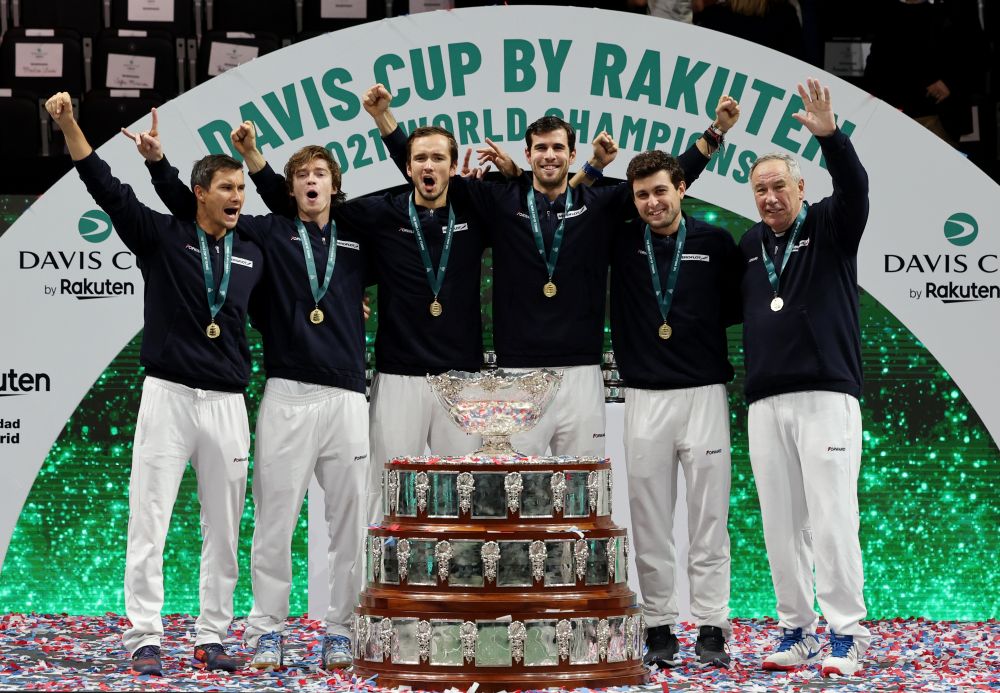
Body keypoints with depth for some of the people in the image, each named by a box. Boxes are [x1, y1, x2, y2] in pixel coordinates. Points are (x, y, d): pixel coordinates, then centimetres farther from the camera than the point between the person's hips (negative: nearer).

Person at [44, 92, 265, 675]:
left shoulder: (252, 254, 10)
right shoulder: (163, 237, 0)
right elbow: (106, 187, -7)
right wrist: (69, 125, -15)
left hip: (228, 403, 3)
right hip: (169, 396, -3)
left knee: (224, 530, 5)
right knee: (149, 523, -4)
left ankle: (212, 637, 13)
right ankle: (146, 639, 0)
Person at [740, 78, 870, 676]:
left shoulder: (830, 226, 2)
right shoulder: (750, 243, 15)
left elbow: (855, 187, -18)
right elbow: (734, 304, 25)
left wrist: (831, 136, -34)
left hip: (826, 396, -5)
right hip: (767, 402, 5)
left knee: (832, 518, -7)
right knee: (781, 524, 6)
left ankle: (846, 633, -2)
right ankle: (797, 631, 13)